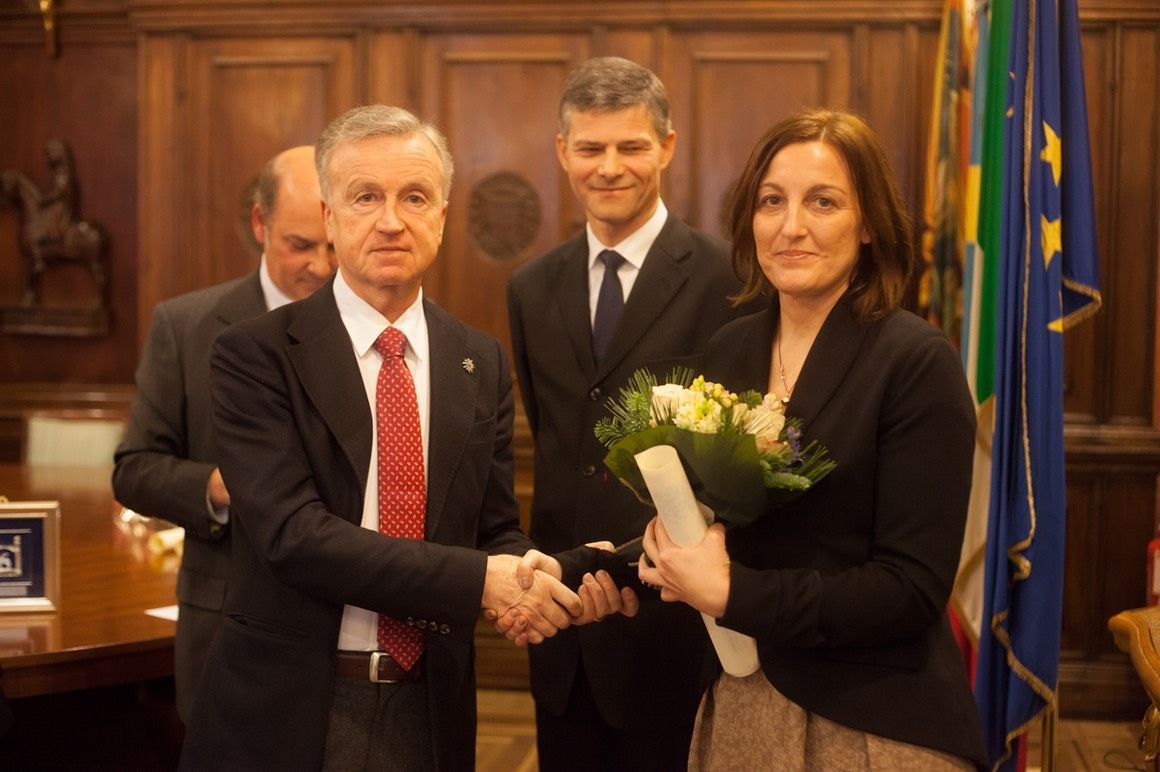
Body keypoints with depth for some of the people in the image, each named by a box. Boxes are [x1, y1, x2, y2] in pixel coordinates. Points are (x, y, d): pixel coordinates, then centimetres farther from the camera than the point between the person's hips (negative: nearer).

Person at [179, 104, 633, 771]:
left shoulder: (483, 364, 4)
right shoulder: (256, 356, -10)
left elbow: (495, 531, 6)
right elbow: (293, 534, -19)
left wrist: (564, 577, -16)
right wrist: (479, 579, -25)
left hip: (431, 714, 4)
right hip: (289, 714, -3)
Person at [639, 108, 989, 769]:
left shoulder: (918, 362, -15)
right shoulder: (729, 350, 2)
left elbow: (914, 588, -19)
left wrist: (730, 592, -20)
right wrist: (671, 532, -7)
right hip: (739, 702, 5)